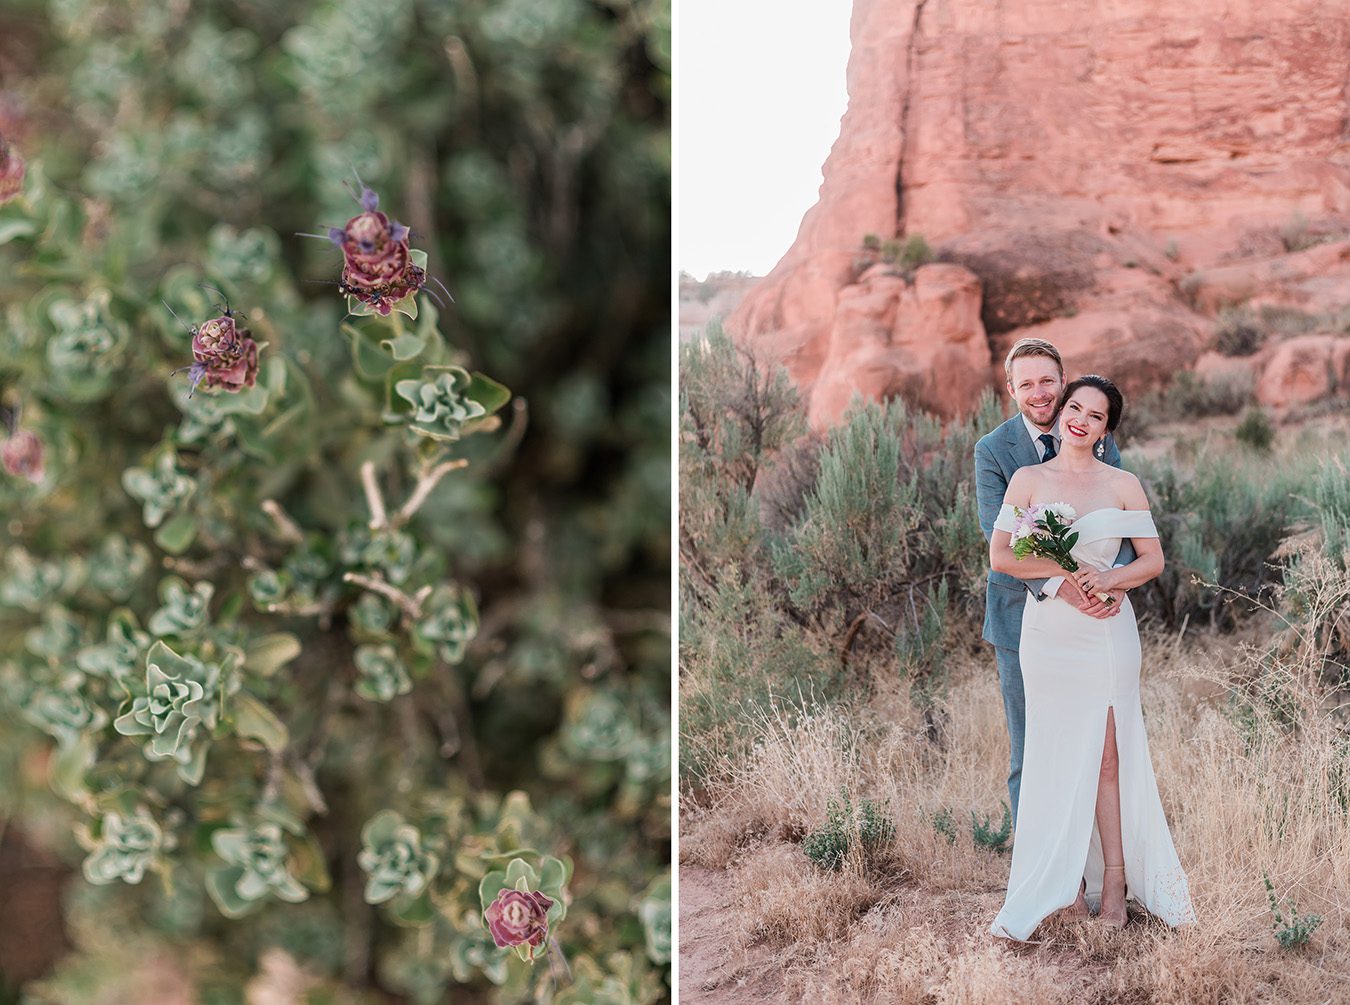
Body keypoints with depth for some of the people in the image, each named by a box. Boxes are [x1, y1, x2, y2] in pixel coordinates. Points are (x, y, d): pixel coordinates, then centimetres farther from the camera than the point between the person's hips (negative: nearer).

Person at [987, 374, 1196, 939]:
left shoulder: (1123, 485, 5)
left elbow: (1152, 559, 6)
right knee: (1058, 755, 3)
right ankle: (1066, 880, 10)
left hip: (1107, 632, 0)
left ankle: (1114, 877, 9)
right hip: (1048, 632, 0)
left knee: (1106, 755, 1)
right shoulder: (1028, 480, 5)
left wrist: (1109, 579, -14)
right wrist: (1068, 570, -12)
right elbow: (1000, 555, -1)